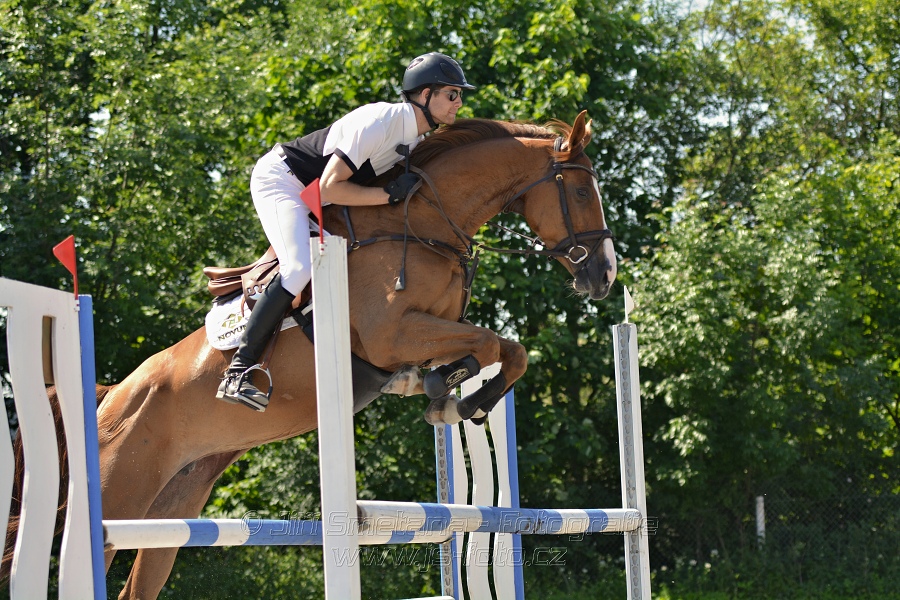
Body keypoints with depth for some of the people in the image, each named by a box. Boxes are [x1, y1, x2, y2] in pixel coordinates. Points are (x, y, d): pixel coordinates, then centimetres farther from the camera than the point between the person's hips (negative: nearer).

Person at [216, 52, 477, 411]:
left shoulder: (419, 137, 0)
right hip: (280, 179, -10)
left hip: (312, 197, 10)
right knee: (300, 267, -28)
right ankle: (237, 373, -29)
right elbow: (329, 187, -31)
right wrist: (391, 194, -30)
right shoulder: (380, 123, -28)